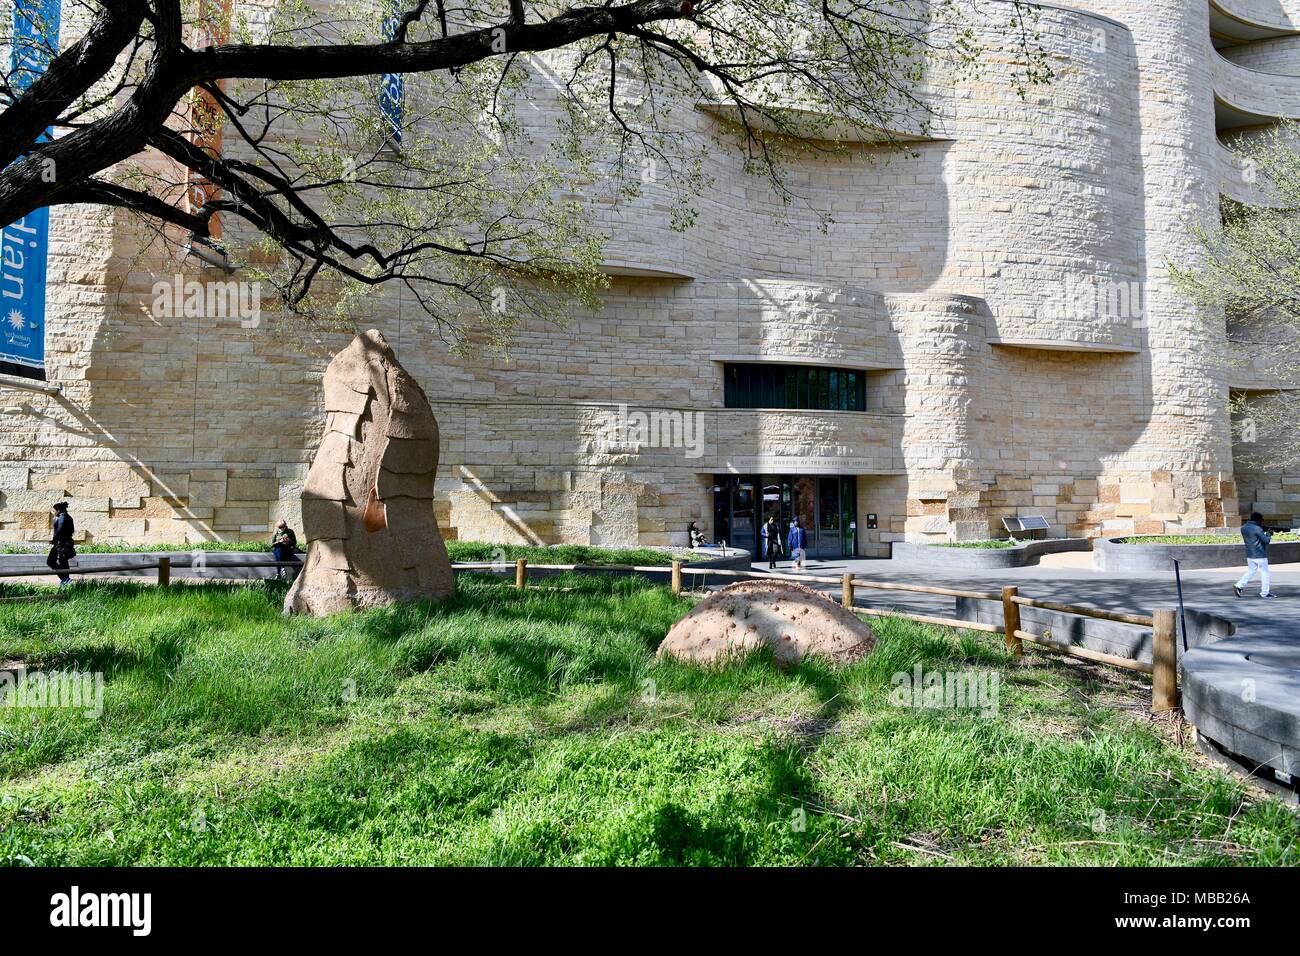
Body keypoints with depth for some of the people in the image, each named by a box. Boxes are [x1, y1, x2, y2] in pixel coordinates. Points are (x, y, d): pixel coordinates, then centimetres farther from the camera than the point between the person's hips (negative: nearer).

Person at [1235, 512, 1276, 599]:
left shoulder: (1243, 528, 5)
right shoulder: (1257, 529, -19)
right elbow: (1266, 540, -15)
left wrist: (1263, 530, 10)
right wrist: (1268, 533, 3)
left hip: (1249, 555, 7)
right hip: (1260, 555, -7)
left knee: (1250, 572, 15)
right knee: (1264, 573, 6)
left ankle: (1238, 586, 1)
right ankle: (1265, 593, 11)